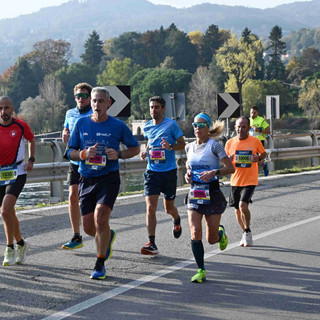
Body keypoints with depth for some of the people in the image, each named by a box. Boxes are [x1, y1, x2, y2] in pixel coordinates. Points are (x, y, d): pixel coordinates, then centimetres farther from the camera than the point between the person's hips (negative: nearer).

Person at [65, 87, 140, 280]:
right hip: (87, 180, 3)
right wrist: (84, 154, -12)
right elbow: (70, 152, 10)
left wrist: (119, 154, -10)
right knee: (88, 226, 5)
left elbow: (135, 148, 9)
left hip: (109, 179, -3)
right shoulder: (81, 124, 5)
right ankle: (107, 237, 41)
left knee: (100, 218, -19)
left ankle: (100, 265, -4)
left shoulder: (118, 126, -1)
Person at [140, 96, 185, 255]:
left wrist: (170, 146, -21)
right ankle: (151, 243, -12)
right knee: (150, 208, -12)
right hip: (151, 172, 3)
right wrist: (145, 153, 5)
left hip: (169, 172, -2)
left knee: (168, 208, 11)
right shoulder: (147, 127, 8)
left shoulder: (171, 124, -5)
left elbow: (182, 144, -1)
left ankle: (177, 221, 48)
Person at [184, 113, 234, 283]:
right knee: (195, 233, -11)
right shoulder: (189, 147, 7)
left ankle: (221, 233, 39)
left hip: (213, 193, -3)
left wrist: (214, 172, -25)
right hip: (195, 193, 3)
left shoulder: (214, 145, -8)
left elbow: (231, 168, -10)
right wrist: (188, 172, 6)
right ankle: (201, 271, -1)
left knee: (211, 239, 2)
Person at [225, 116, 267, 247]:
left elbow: (263, 153, 11)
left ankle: (248, 232, 0)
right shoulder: (230, 143, 1)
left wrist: (258, 158, -11)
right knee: (237, 210, 11)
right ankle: (245, 234, 31)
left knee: (243, 205, -21)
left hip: (250, 181, -4)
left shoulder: (255, 141, -5)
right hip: (235, 181, 4)